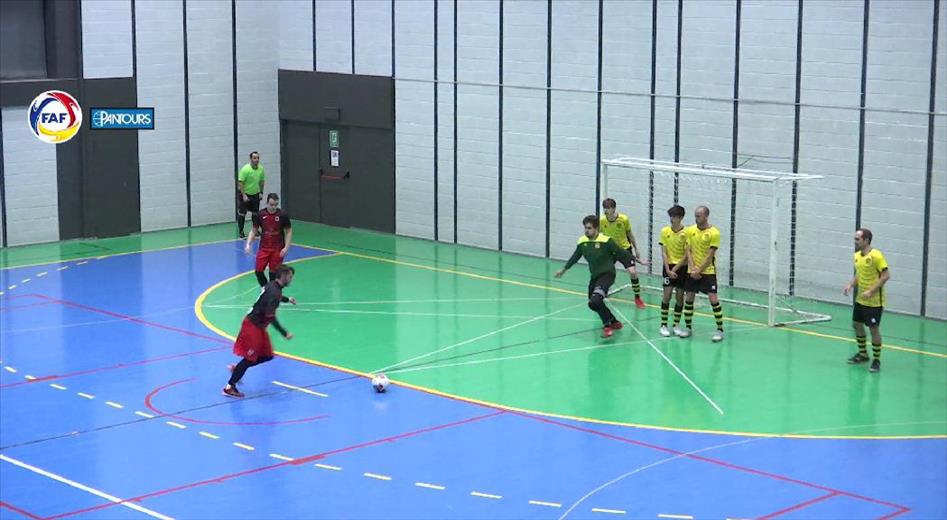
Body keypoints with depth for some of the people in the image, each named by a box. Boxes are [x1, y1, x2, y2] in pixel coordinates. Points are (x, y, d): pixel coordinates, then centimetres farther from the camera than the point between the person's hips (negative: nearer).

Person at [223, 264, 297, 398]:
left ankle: (236, 369, 24)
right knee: (249, 358, -5)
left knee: (267, 355, 13)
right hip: (253, 326, -10)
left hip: (259, 326, 10)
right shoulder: (274, 292, -24)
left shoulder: (272, 286, 7)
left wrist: (287, 299, 46)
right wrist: (285, 333, -25)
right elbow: (271, 317, -27)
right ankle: (229, 387, 2)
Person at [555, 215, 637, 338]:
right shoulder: (582, 242, 0)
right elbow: (575, 257, 18)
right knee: (594, 304, 14)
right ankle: (614, 322, 35)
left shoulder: (606, 241, -18)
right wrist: (564, 269, 27)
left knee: (595, 302, -26)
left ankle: (607, 325, -7)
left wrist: (629, 266, -20)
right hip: (594, 276, 7)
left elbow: (621, 253, -9)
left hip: (607, 274, -7)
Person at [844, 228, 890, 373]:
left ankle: (876, 360, 11)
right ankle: (862, 354, 32)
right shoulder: (857, 256, 5)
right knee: (857, 325, 14)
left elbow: (886, 275, -20)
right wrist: (850, 285, 0)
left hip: (874, 302, -8)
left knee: (874, 329, -2)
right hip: (860, 300, 8)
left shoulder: (876, 256, -19)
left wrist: (871, 291, -25)